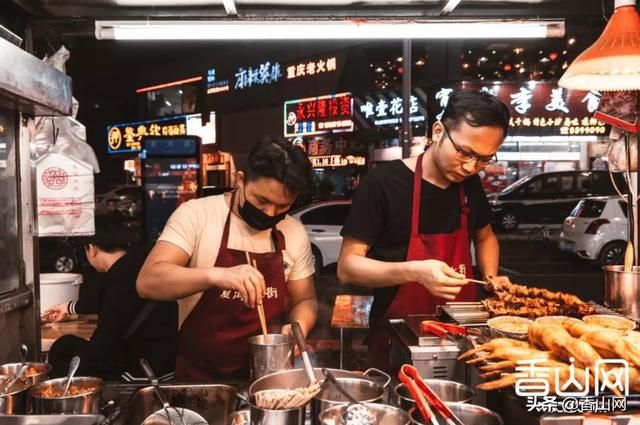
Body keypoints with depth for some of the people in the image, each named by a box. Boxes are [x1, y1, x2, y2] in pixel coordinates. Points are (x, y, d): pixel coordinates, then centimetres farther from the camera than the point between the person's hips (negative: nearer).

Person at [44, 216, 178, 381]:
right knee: (66, 345, 17)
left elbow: (102, 344, -20)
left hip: (142, 375, -8)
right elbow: (106, 302, 23)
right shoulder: (137, 258, 4)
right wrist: (69, 307, 39)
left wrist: (57, 378, -7)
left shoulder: (121, 279, -24)